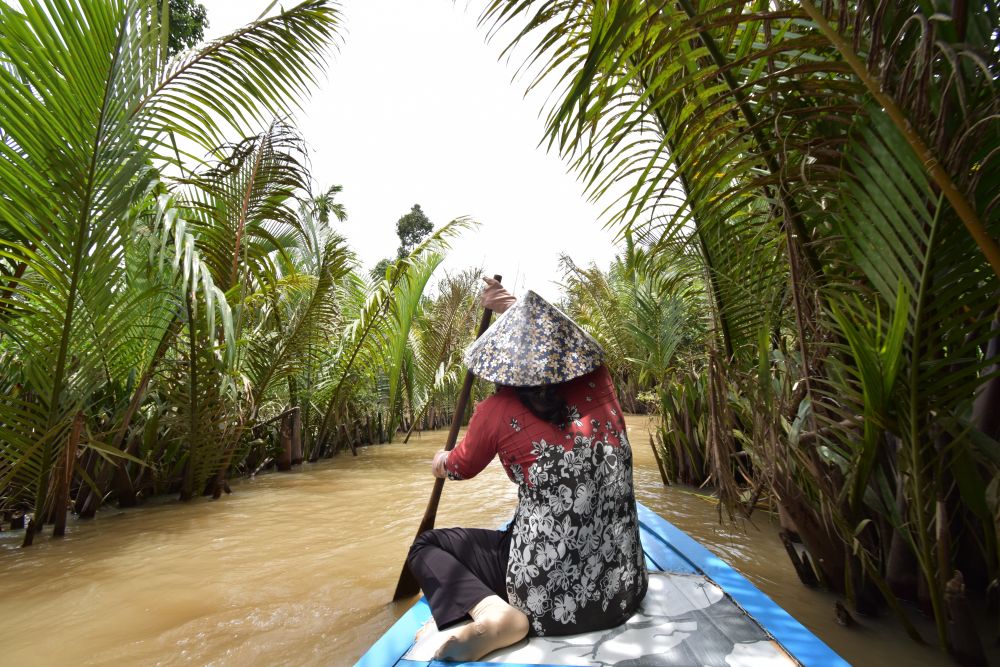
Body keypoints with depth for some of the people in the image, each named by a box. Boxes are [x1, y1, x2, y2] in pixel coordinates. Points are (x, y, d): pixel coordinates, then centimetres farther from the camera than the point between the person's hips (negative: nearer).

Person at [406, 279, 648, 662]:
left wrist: (441, 464, 29)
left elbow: (462, 468, 8)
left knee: (425, 546, 12)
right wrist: (513, 308, 23)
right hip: (623, 591, 6)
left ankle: (495, 614, -8)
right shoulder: (600, 385, -6)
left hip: (547, 600, -5)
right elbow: (555, 338, 16)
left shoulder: (497, 411, -14)